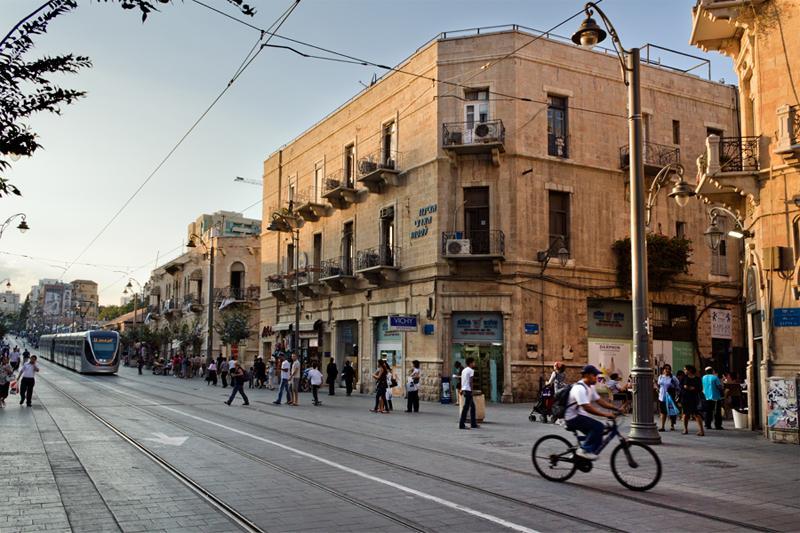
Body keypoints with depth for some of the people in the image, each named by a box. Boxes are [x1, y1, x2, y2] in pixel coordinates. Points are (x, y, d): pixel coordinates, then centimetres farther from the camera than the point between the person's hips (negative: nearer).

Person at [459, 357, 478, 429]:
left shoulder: (464, 370, 17)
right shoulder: (471, 370, -8)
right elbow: (470, 382, -14)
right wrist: (471, 391, -12)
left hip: (464, 390, 9)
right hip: (468, 390, -9)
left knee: (472, 406, 17)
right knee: (466, 408, -7)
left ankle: (473, 423, 20)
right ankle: (461, 424, -7)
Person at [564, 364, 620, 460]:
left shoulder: (590, 387, 10)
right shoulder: (580, 388, -22)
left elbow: (599, 401, 11)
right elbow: (587, 407, -31)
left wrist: (615, 408, -1)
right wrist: (605, 414, -33)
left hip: (580, 417, 10)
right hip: (573, 418, -10)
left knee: (597, 437, 5)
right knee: (598, 426, -24)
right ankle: (584, 449, -16)